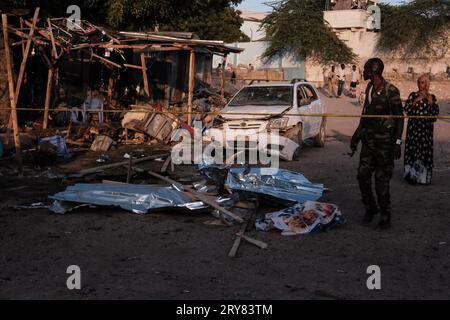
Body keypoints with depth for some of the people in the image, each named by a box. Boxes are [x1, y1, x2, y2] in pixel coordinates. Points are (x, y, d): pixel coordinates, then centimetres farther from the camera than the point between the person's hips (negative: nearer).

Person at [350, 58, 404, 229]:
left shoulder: (391, 91, -13)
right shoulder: (369, 88, 10)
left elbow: (399, 117, -11)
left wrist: (397, 142, -15)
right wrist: (357, 134, 22)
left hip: (384, 142, -7)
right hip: (368, 140, 7)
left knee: (381, 180, -1)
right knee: (363, 175, 5)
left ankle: (385, 216, 12)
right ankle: (370, 208, 23)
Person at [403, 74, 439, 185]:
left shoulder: (432, 97, 9)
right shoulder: (413, 95, 4)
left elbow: (436, 112, 1)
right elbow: (406, 109, -7)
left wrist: (430, 101, -10)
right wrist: (416, 100, -14)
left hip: (426, 127, 1)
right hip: (414, 127, -1)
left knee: (425, 150, -2)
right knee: (413, 149, -3)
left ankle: (423, 175, 7)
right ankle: (412, 175, 7)